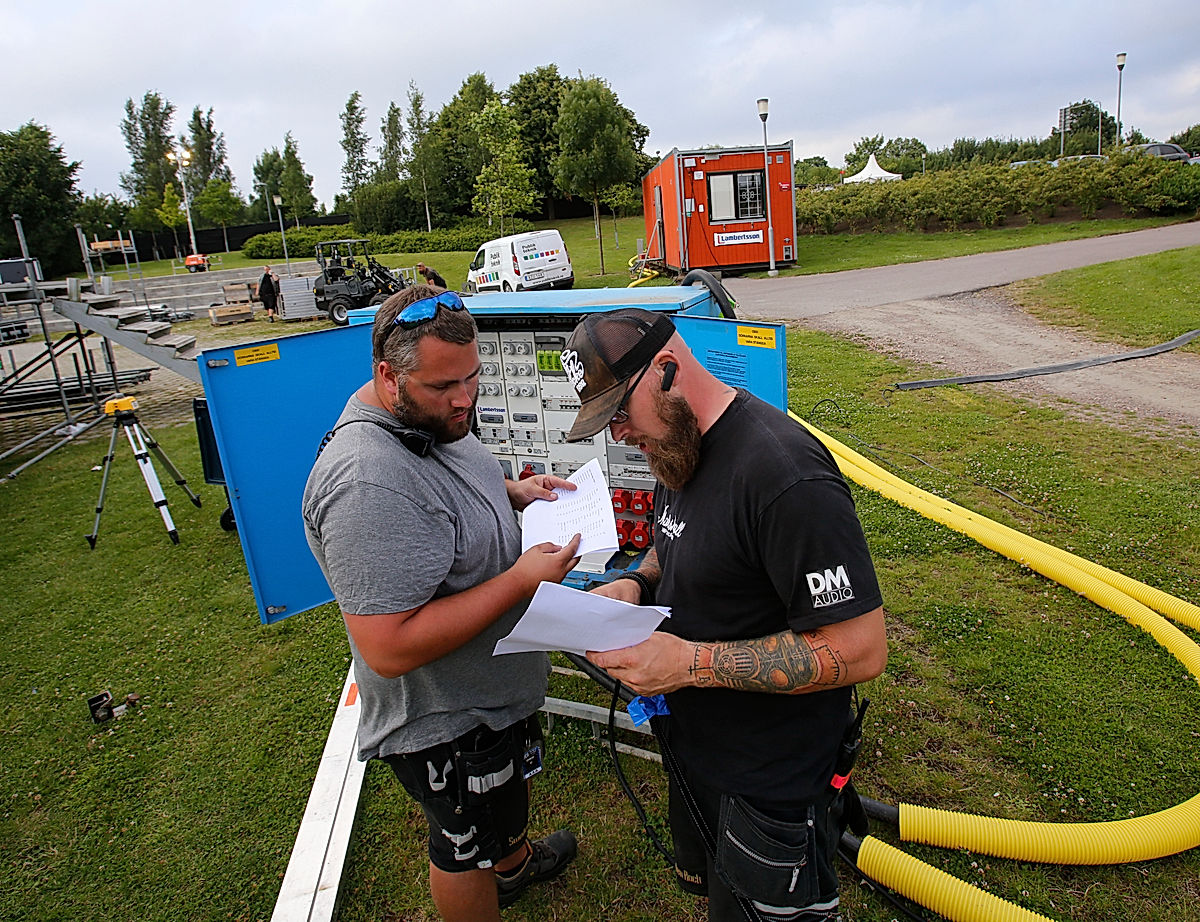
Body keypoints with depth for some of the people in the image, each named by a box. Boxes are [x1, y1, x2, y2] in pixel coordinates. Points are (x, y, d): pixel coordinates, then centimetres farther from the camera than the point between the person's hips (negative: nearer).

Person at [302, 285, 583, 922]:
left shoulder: (430, 418, -5)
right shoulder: (370, 485, -38)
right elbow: (391, 648, -37)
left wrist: (512, 492, -2)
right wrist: (521, 580, -33)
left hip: (493, 687, 10)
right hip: (447, 722, -10)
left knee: (511, 785, 36)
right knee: (466, 849, 19)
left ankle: (514, 862, 65)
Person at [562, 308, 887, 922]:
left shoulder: (785, 475, -31)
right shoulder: (676, 443, -1)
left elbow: (860, 650, -30)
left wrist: (692, 662, -31)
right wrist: (637, 584, -6)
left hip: (769, 783, -8)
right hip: (693, 745, 8)